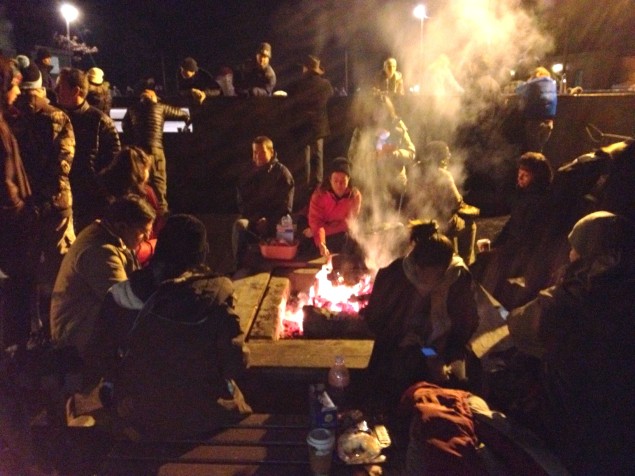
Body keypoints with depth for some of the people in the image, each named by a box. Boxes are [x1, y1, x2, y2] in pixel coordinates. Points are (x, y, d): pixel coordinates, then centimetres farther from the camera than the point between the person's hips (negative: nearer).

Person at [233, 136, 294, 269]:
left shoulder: (282, 173, 1)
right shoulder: (248, 175, 12)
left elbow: (285, 207, -4)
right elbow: (243, 203, 11)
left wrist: (268, 221, -17)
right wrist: (257, 219, -7)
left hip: (275, 221, -3)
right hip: (254, 219, 3)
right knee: (240, 225, -30)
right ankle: (239, 267, -25)